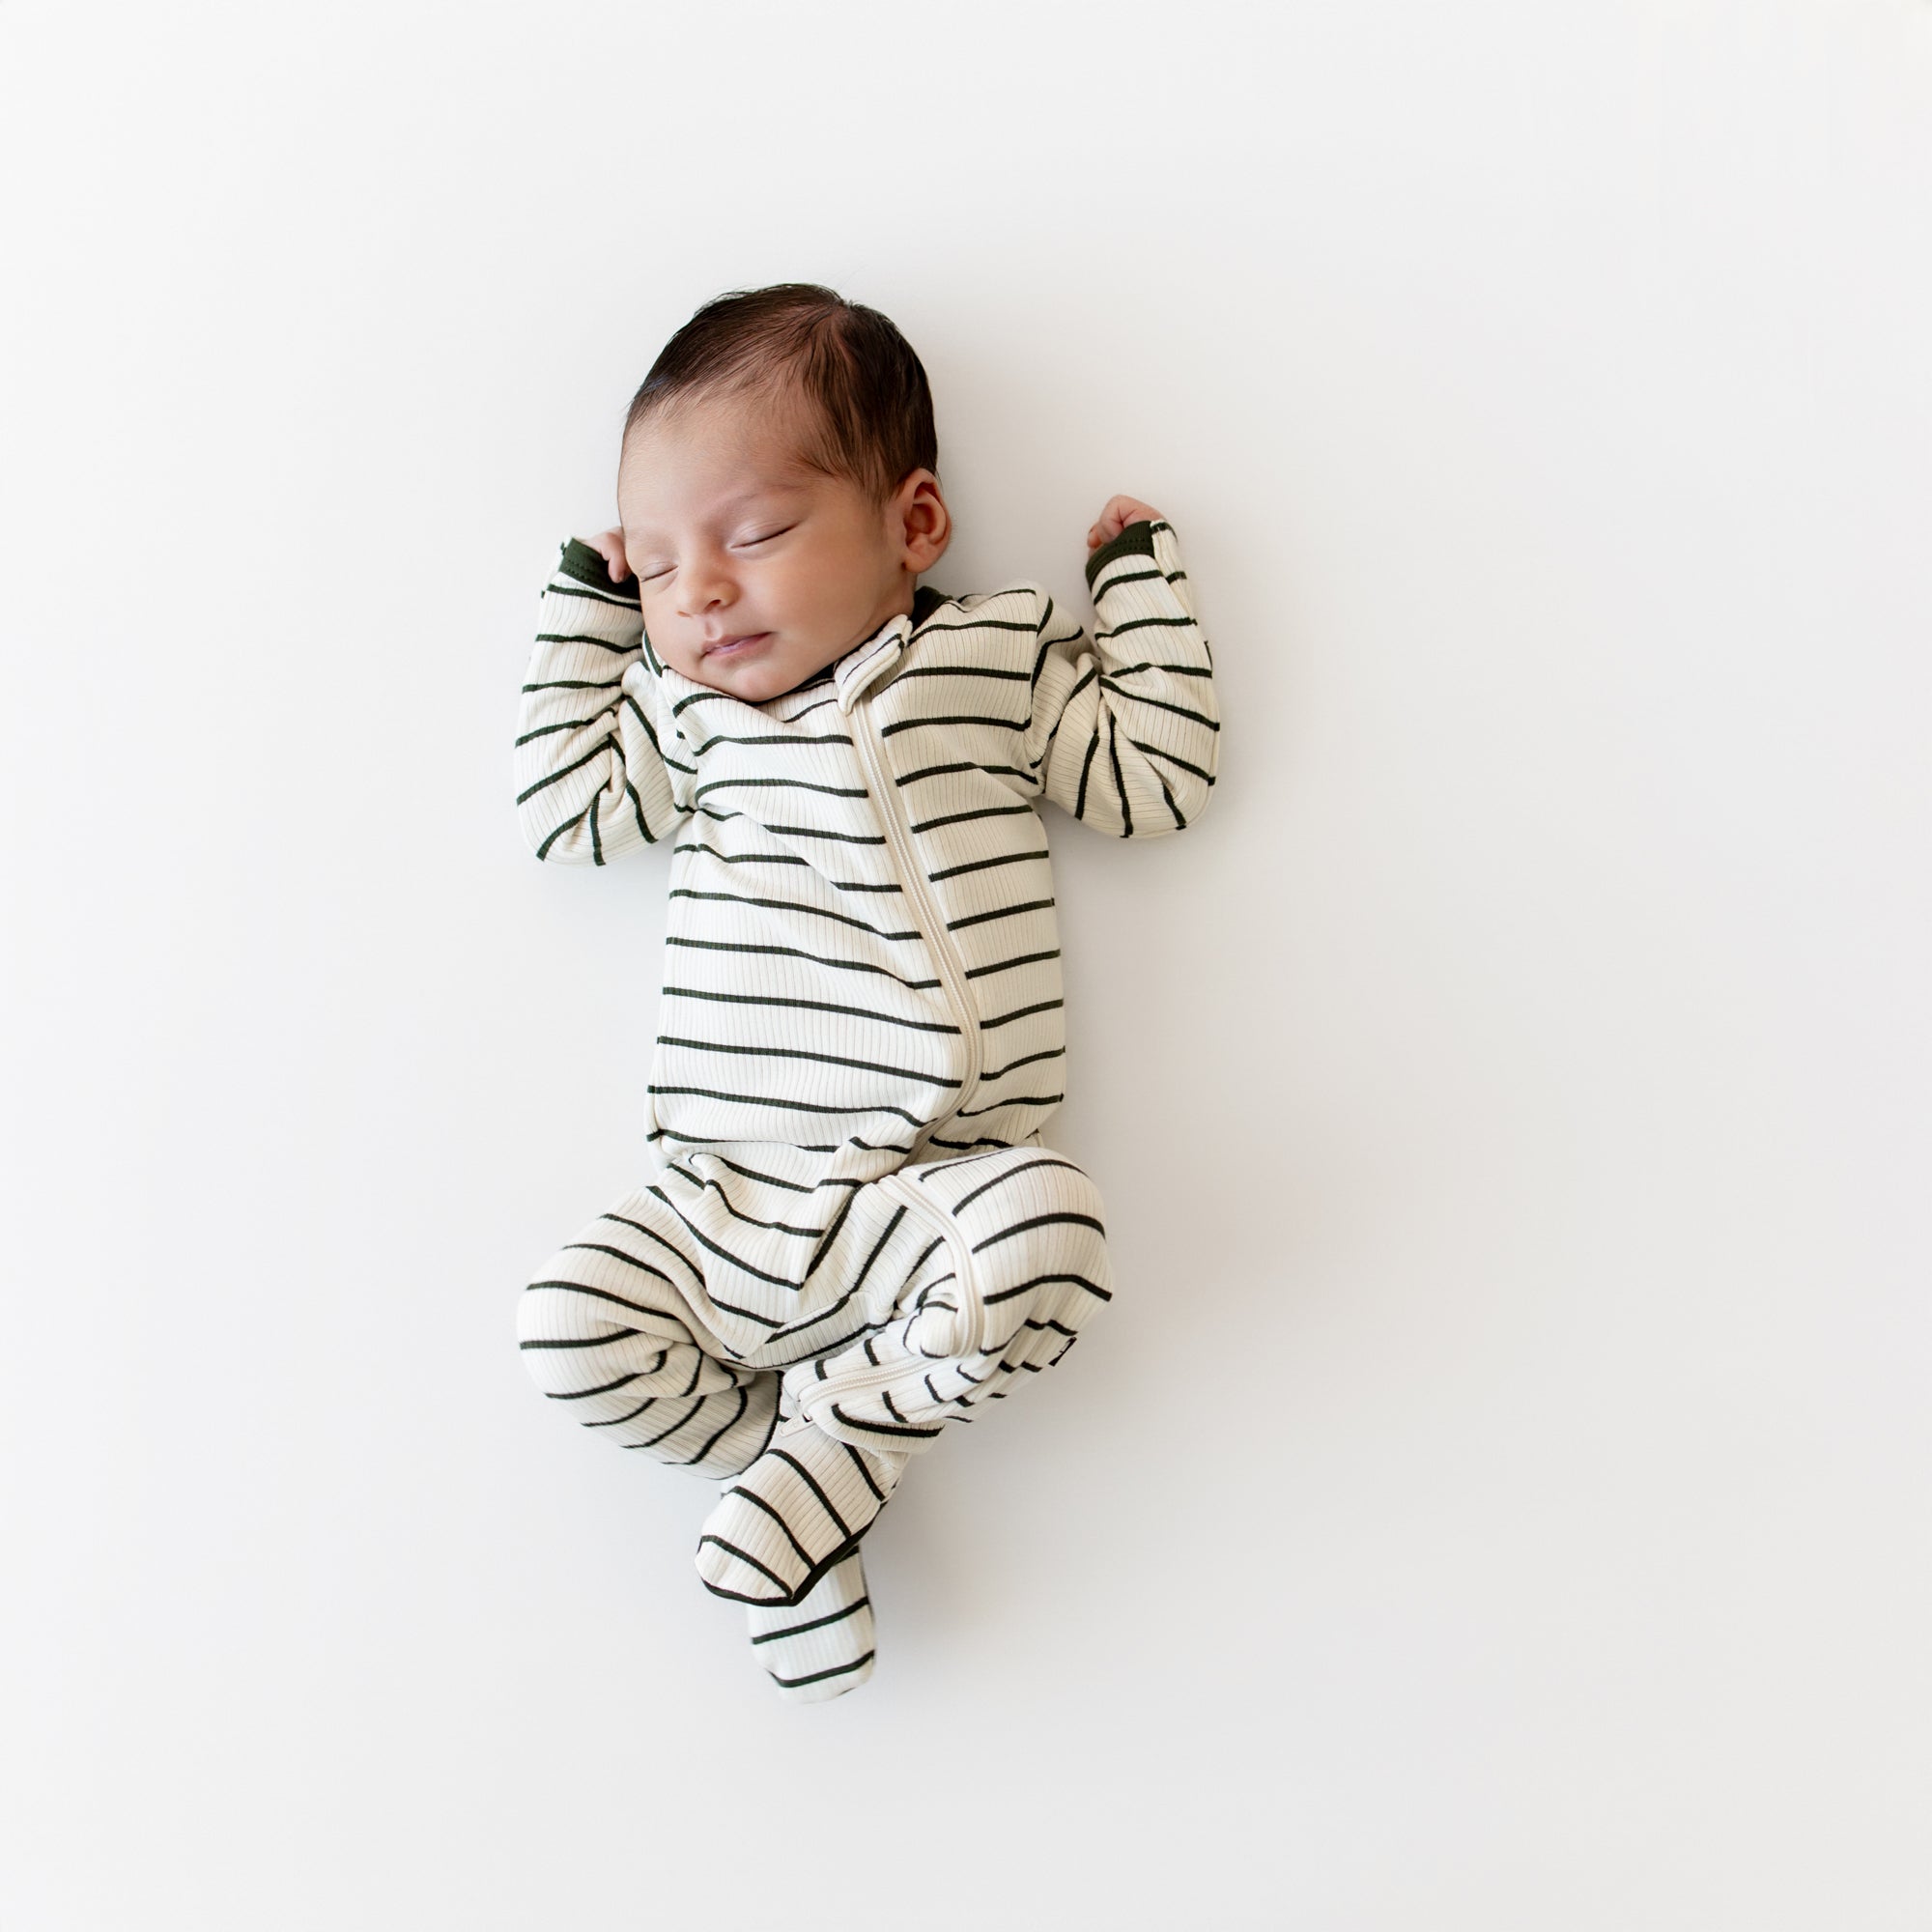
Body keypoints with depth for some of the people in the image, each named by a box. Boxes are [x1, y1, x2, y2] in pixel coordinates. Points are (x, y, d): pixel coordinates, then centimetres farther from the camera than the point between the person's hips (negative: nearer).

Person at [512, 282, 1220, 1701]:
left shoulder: (998, 656, 7)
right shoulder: (685, 711, 16)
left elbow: (1160, 775, 8)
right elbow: (564, 812, 12)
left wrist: (1141, 572, 9)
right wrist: (588, 601, 16)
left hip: (929, 1195, -2)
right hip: (719, 1205, 3)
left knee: (1047, 1227, -33)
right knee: (569, 1325, -18)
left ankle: (829, 1445, -13)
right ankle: (807, 1481, -3)